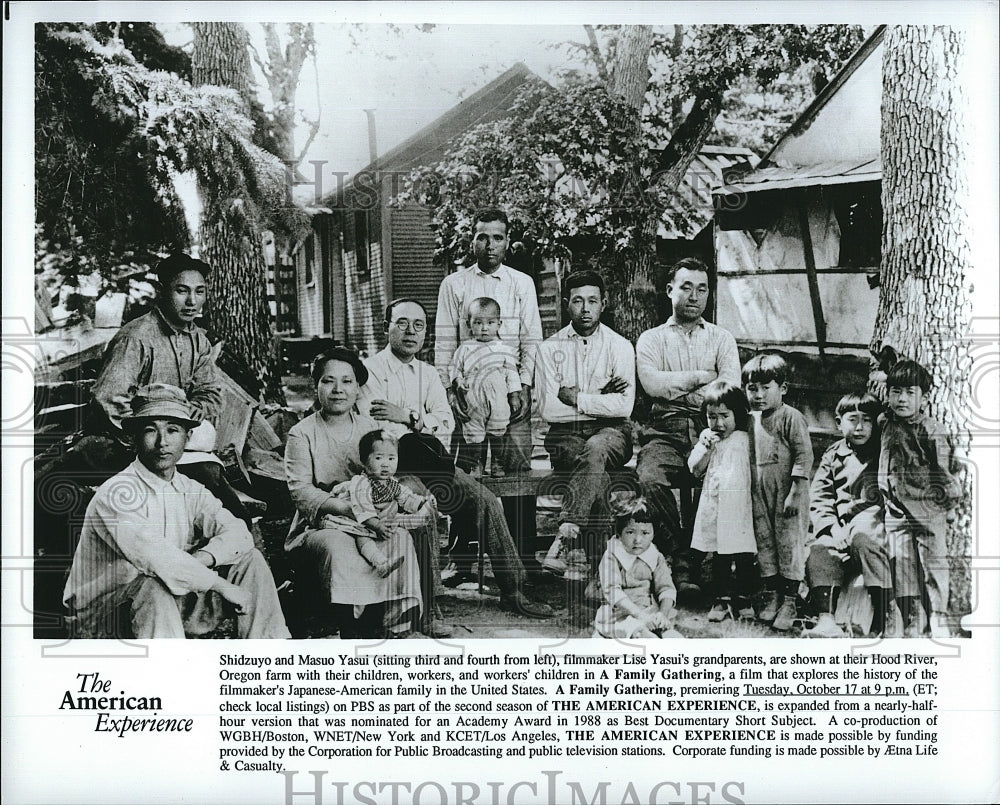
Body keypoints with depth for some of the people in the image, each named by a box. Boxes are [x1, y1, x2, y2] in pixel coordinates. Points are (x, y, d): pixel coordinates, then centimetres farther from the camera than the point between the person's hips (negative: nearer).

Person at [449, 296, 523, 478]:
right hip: (473, 403, 0)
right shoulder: (464, 350, 4)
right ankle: (477, 464, 17)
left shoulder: (505, 350, 4)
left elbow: (512, 376, 6)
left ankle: (498, 463, 18)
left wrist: (515, 396, 2)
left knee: (497, 433, 4)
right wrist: (458, 383, -6)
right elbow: (455, 372, 9)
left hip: (498, 401, 0)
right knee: (474, 434, 4)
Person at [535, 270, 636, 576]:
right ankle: (595, 557, -35)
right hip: (565, 435, 1)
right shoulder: (550, 348, 8)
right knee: (598, 471, -32)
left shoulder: (620, 347, 6)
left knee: (595, 449, -37)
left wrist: (577, 399, -8)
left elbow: (624, 406, -8)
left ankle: (565, 536, -44)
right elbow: (548, 409, -4)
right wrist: (600, 399, -5)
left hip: (611, 431, -1)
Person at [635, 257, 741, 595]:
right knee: (651, 479, -33)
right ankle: (682, 557, -16)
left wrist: (676, 387, -3)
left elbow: (731, 389, 2)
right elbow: (652, 383, -3)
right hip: (665, 431, 0)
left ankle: (690, 559, -15)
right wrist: (700, 377, 2)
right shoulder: (651, 339, 18)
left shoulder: (721, 339, 21)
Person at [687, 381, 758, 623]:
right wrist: (707, 447, -9)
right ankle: (722, 598, 15)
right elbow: (695, 469, 3)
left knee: (744, 554, 1)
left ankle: (743, 598, 14)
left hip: (740, 504, -2)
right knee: (719, 555, 7)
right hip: (714, 506, 2)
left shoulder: (746, 438, 1)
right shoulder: (706, 438, 9)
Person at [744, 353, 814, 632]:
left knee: (790, 543, 0)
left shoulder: (791, 418, -12)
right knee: (764, 543, 11)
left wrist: (795, 492, -18)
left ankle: (789, 601, 8)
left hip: (788, 494, -7)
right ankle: (771, 594, 23)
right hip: (761, 495, 7)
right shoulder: (752, 421, 10)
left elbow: (804, 456, -15)